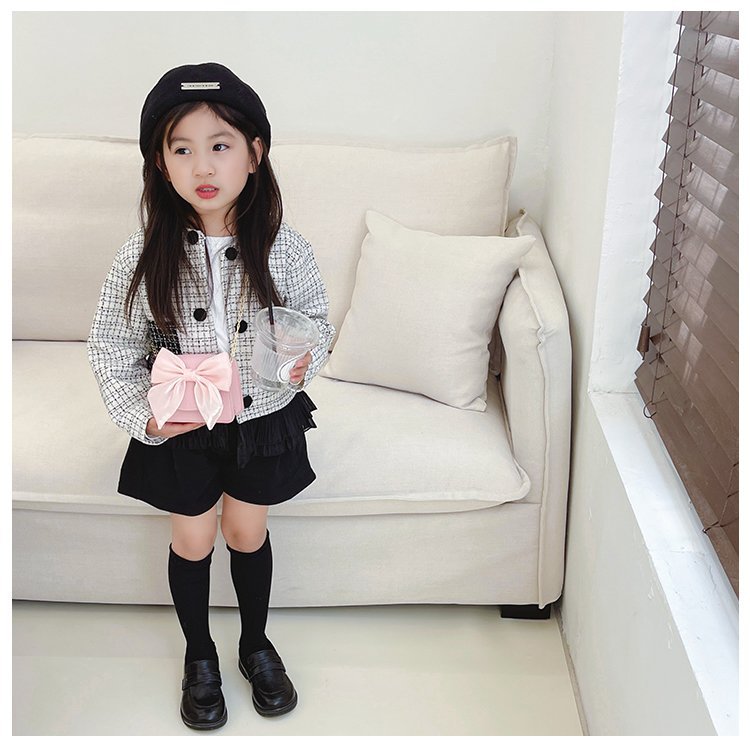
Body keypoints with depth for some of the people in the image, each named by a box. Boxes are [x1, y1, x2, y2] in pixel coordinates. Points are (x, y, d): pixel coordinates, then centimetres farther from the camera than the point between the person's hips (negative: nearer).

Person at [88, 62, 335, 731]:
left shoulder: (284, 248, -15)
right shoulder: (146, 255, -17)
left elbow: (317, 319, 2)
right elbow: (112, 347, -6)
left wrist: (304, 359, -19)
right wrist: (143, 416, -17)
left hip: (263, 421, 1)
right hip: (179, 427, 0)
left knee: (248, 531, 17)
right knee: (193, 539, 15)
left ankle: (257, 646, 44)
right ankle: (200, 657, 42)